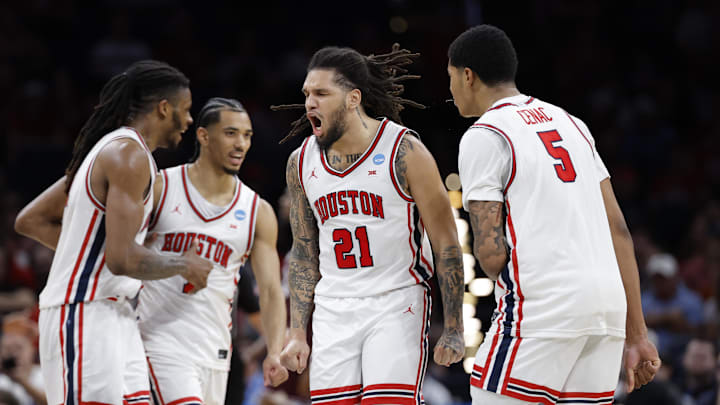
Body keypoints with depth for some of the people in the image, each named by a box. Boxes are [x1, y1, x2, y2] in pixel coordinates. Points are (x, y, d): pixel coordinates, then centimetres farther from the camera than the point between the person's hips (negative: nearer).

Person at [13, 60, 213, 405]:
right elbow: (122, 258, -23)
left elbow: (30, 221, 22)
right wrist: (182, 266, -7)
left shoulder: (106, 150, 16)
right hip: (84, 315, -10)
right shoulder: (130, 155, -14)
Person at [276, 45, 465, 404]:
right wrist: (297, 334, 9)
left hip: (396, 306, -5)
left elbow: (446, 243, -5)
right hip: (333, 310, 5)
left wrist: (453, 330, -7)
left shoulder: (404, 151, -9)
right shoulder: (301, 163, 6)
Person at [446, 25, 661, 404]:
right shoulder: (569, 123, 21)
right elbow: (618, 230, 17)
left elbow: (490, 252, -11)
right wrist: (636, 334, 17)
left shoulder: (483, 136, -2)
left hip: (540, 306, -7)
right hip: (608, 302, 7)